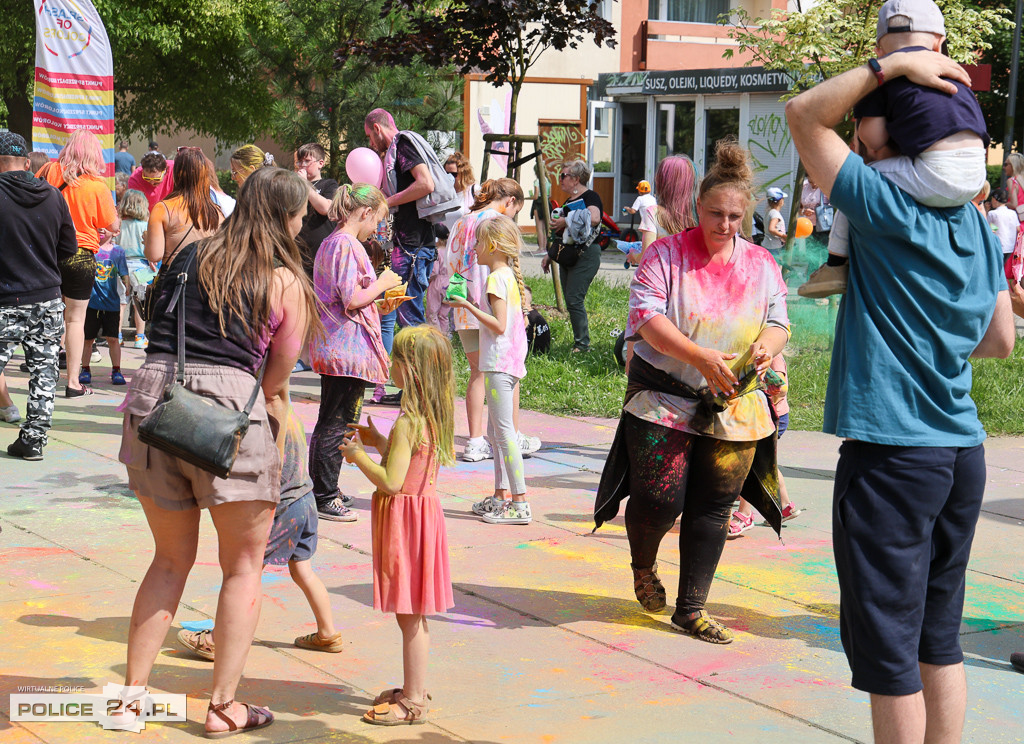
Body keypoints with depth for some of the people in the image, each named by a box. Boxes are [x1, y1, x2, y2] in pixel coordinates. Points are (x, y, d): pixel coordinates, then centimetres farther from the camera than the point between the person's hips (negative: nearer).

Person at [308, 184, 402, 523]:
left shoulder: (330, 243, 16)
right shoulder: (348, 245, -15)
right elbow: (352, 299, -21)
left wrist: (378, 306, 22)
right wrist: (382, 283, -5)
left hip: (331, 347, 11)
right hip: (349, 349, -11)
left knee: (330, 422, 17)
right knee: (338, 423, -5)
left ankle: (323, 490, 25)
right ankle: (324, 497, 0)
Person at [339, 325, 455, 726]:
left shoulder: (408, 422, -22)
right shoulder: (435, 416, 8)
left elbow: (391, 482, -24)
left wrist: (357, 456, -12)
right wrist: (377, 441, 18)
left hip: (405, 517, -10)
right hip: (422, 509, 10)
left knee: (409, 615, -2)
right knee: (414, 615, 18)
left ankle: (413, 702, 6)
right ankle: (414, 689, 29)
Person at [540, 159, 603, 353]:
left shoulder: (590, 197, -7)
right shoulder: (569, 201, 21)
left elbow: (594, 218, -29)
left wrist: (566, 221, -26)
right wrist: (550, 255, 26)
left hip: (585, 255, -9)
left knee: (574, 300, -14)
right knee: (570, 301, 6)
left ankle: (583, 344, -9)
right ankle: (578, 342, 10)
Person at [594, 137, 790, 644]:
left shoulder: (761, 265, 9)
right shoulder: (666, 254, -3)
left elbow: (778, 322, 12)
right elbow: (646, 315, -12)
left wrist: (767, 345, -13)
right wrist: (701, 357, -23)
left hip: (735, 407, 4)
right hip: (664, 399, -3)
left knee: (713, 507, 4)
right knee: (661, 498, -7)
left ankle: (691, 608, 16)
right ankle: (643, 568, 27)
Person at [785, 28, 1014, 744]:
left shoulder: (889, 210, -14)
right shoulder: (984, 235, 7)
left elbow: (804, 114, -9)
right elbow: (1000, 341, 17)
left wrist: (894, 64, -8)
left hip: (891, 452, -7)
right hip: (962, 450, 7)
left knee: (888, 649, 1)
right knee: (938, 639, 16)